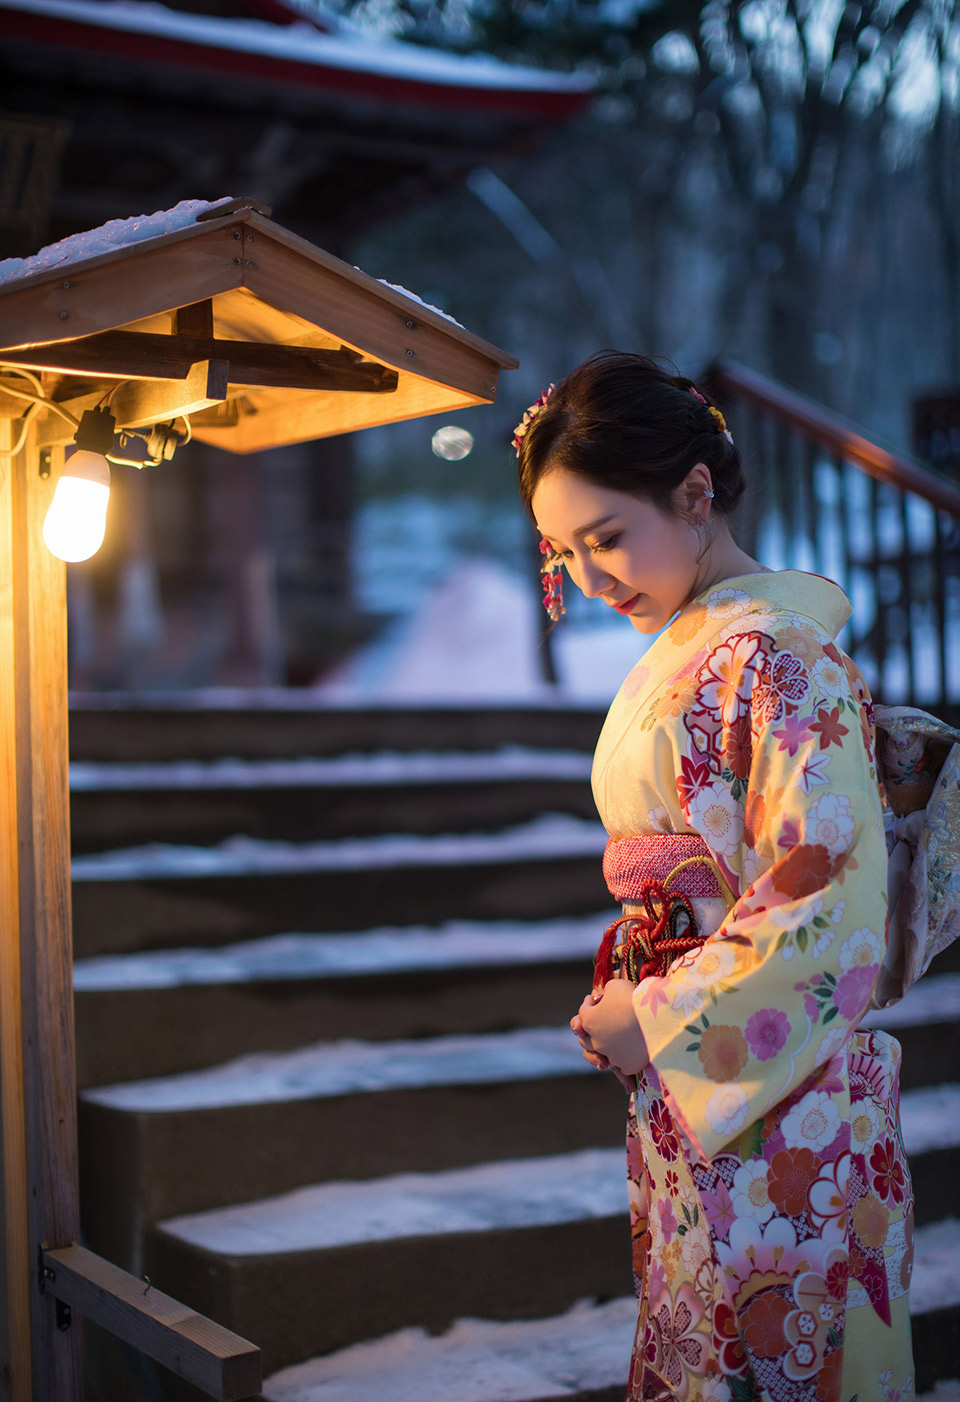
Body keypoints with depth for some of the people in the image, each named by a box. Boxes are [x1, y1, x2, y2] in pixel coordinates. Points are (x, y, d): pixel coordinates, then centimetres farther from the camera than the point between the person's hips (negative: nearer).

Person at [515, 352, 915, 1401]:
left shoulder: (777, 656, -18)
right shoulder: (679, 655, 10)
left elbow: (828, 919, -22)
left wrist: (658, 1022, -15)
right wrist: (623, 999, 6)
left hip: (770, 1106, -8)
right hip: (683, 1090, 8)